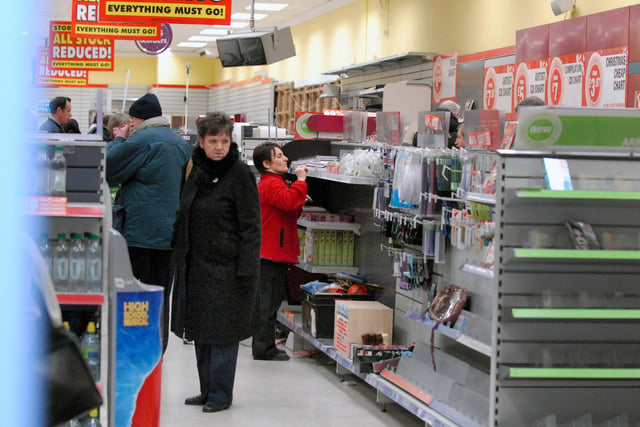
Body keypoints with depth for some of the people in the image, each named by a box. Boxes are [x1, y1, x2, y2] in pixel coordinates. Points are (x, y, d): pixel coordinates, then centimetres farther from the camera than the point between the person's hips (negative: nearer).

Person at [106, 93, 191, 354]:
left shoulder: (142, 140, -12)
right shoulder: (182, 144, 14)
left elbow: (109, 172, -9)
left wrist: (118, 141, 5)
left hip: (139, 233, -7)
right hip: (171, 234, 7)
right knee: (160, 301, 11)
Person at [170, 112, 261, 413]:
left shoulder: (240, 174, -10)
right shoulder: (196, 172, 9)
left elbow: (251, 226, -11)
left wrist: (246, 269, -17)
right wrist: (182, 259, 15)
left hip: (226, 266, -7)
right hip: (197, 264, 7)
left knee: (222, 330, -2)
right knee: (200, 329, 11)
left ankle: (221, 393, 7)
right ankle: (207, 390, 21)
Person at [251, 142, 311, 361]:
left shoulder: (272, 183, 21)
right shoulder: (272, 184, -14)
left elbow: (285, 211, 27)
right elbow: (289, 201, -32)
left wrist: (299, 204, 10)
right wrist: (300, 180, -23)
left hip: (275, 254, 11)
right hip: (272, 253, -11)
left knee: (269, 300, 15)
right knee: (268, 300, -6)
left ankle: (264, 347, 21)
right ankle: (264, 348, -3)